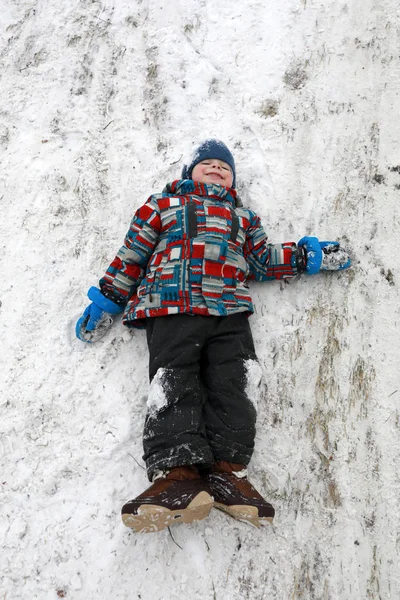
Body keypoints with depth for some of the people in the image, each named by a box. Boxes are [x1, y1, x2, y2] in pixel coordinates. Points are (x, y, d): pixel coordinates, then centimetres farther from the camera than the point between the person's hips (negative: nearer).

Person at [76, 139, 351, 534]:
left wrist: (308, 255, 13)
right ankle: (176, 473, -32)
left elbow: (263, 260, 26)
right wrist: (107, 300, 14)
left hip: (229, 310, 3)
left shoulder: (242, 217, 36)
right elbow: (133, 253, 21)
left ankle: (226, 472, -24)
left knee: (231, 383, -17)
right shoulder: (164, 204, 29)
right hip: (171, 307, -2)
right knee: (174, 382, -21)